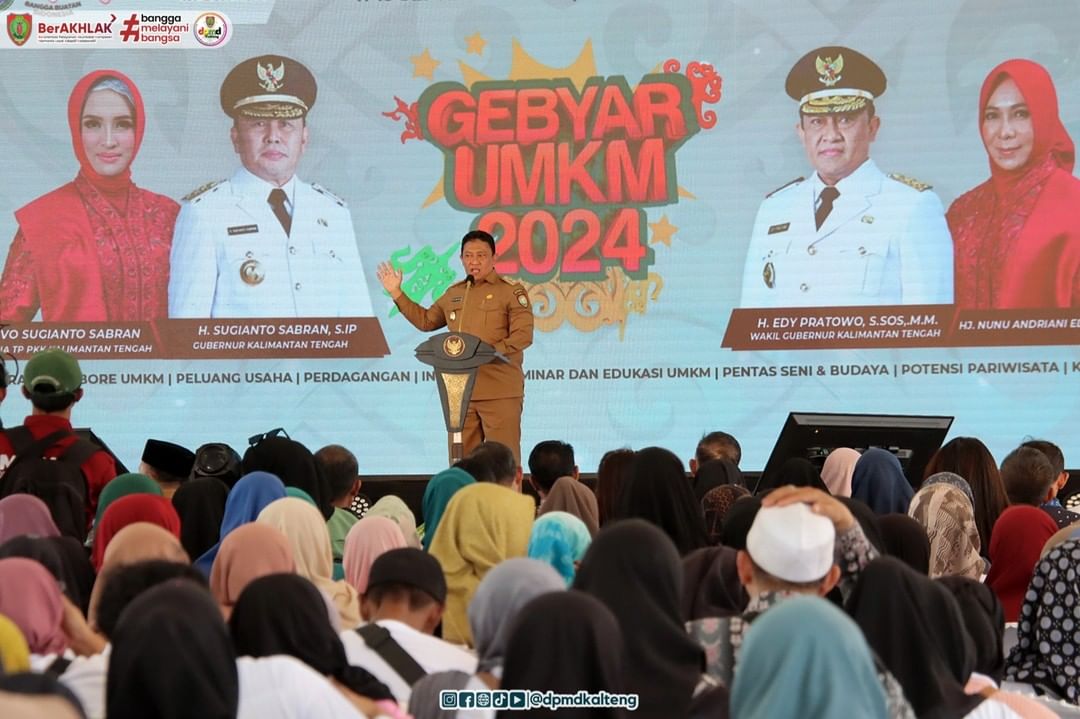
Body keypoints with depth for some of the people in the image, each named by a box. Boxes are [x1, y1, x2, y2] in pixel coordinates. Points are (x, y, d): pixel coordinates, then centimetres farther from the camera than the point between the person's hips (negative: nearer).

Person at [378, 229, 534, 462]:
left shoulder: (511, 291, -3)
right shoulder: (454, 293, 17)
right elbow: (426, 320, 31)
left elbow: (523, 335, -12)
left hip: (500, 391, -6)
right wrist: (396, 293, 26)